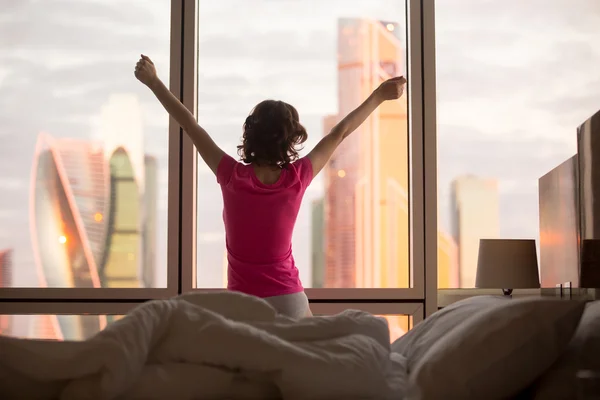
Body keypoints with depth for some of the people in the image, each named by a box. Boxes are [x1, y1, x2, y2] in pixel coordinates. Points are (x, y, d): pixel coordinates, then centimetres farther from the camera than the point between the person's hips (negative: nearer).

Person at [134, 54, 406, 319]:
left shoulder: (232, 177, -10)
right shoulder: (297, 178, -8)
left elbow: (191, 126, -1)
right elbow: (340, 132, 2)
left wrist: (153, 82, 9)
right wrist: (379, 95, 14)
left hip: (242, 302, -1)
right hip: (288, 299, 1)